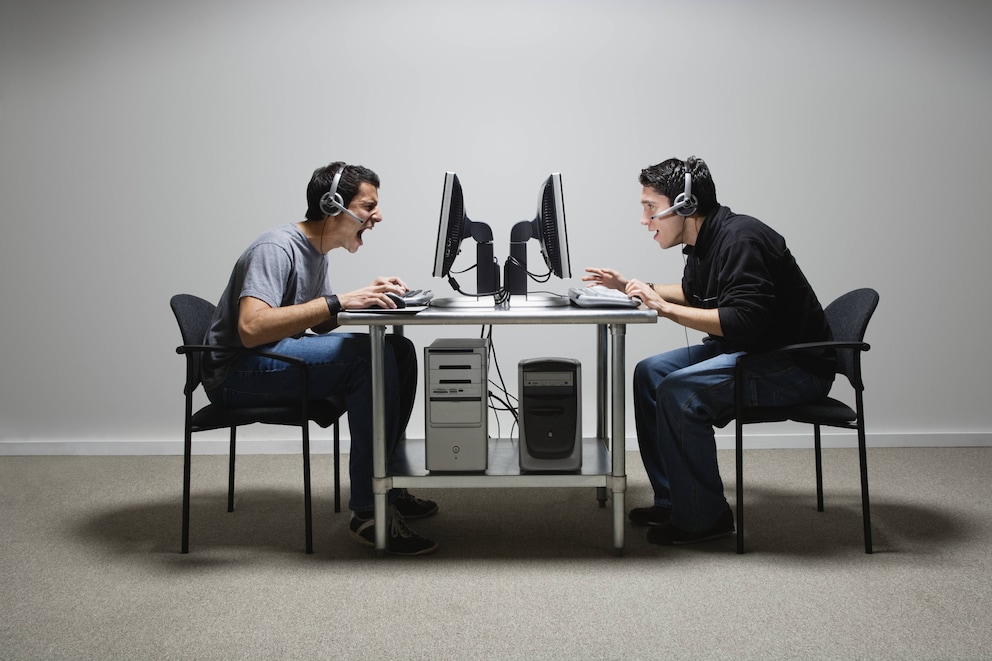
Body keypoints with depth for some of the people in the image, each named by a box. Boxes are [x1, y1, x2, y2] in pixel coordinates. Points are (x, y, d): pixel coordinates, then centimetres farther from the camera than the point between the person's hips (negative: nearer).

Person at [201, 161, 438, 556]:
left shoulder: (316, 252, 11)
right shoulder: (277, 249, -20)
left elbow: (317, 322, 17)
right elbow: (251, 328, -33)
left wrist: (368, 297, -1)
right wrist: (338, 301, -32)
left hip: (281, 357, 10)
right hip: (236, 372, -10)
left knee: (399, 350, 0)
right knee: (369, 355, -26)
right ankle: (367, 511, -23)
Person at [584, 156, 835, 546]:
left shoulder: (740, 241, -22)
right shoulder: (705, 241, 8)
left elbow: (742, 320, -32)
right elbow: (692, 293, 28)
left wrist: (663, 307, -25)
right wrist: (632, 287, 17)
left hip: (795, 367, -10)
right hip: (752, 352, 11)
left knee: (680, 392, -25)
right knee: (651, 373, 7)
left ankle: (703, 518, -11)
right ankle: (672, 502, 10)